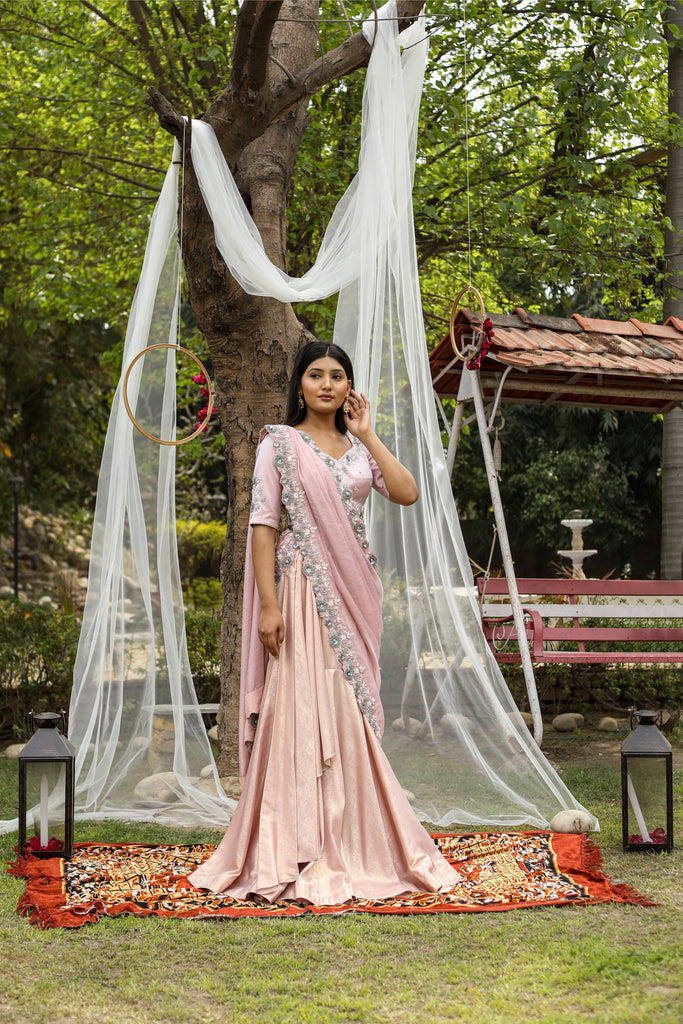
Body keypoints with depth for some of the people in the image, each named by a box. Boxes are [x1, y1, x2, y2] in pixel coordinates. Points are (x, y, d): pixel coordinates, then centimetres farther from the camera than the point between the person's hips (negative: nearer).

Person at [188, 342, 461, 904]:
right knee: (301, 710, -6)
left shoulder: (359, 447, 13)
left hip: (355, 589, 5)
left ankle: (352, 841, 19)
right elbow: (264, 525, -7)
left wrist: (367, 434, -2)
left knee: (350, 718, 8)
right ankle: (298, 849, 1)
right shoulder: (280, 443, -1)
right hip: (305, 588, -5)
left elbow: (407, 493, -1)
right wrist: (268, 604, -15)